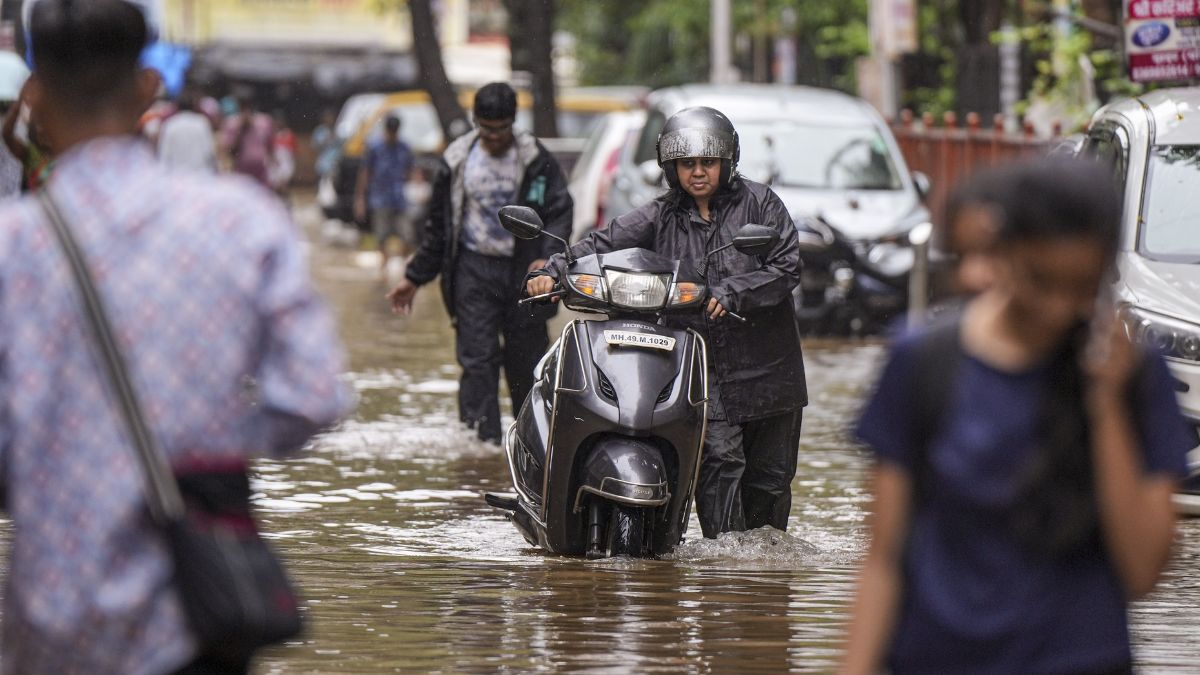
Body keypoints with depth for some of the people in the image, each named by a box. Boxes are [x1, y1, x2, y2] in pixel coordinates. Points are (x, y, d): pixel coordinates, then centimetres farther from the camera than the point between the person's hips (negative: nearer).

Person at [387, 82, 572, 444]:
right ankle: (484, 439, -13)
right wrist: (415, 278, 15)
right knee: (477, 359, -9)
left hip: (523, 268, -1)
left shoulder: (536, 159, -1)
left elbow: (560, 211, -5)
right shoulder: (458, 160, 4)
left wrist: (547, 257, -24)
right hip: (474, 268, 1)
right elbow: (438, 225, 13)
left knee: (527, 359, 4)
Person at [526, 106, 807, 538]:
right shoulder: (661, 219, 7)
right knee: (719, 459, -16)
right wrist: (554, 272, -17)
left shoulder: (758, 203, 3)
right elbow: (604, 244, 0)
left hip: (766, 363, 1)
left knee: (770, 473, 8)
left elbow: (786, 266, -5)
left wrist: (732, 294, -18)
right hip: (700, 364, 0)